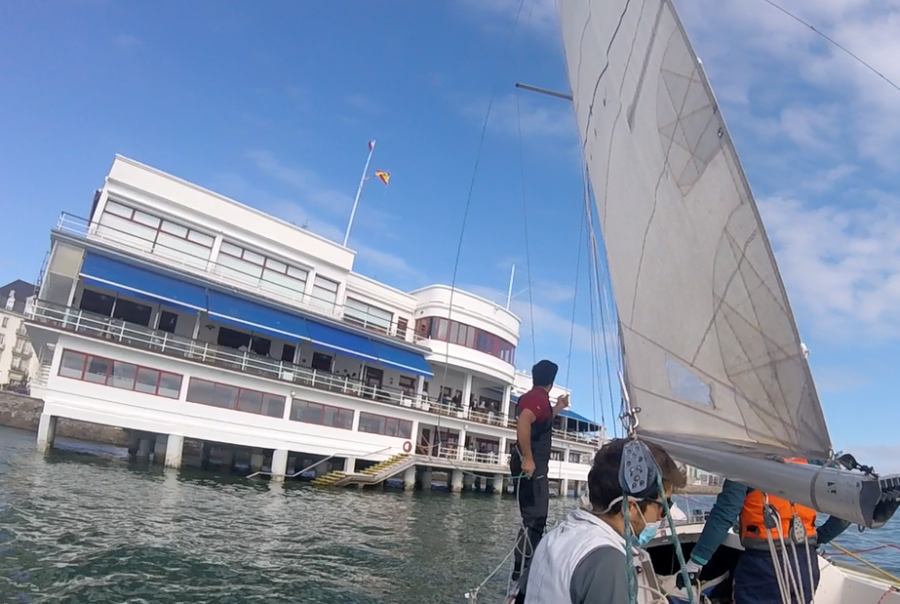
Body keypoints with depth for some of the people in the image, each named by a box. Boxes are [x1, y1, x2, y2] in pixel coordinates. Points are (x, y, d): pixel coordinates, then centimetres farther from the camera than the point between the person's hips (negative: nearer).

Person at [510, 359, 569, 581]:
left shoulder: (535, 397, 16)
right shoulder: (538, 397, -14)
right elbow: (523, 422, -33)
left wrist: (557, 409, 29)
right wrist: (527, 458, -31)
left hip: (535, 465, 10)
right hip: (531, 465, -10)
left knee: (536, 518, 16)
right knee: (534, 518, -7)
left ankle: (528, 565, 24)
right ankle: (522, 569, -3)